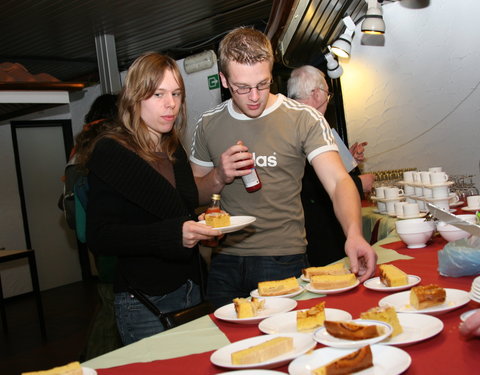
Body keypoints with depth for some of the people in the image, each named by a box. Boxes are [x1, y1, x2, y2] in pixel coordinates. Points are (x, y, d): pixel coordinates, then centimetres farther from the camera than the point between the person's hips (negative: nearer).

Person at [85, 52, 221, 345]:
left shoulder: (175, 151, 11)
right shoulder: (111, 153, -11)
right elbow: (99, 237, -19)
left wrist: (203, 226, 3)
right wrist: (173, 235, -29)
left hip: (189, 289, 7)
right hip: (143, 302, -7)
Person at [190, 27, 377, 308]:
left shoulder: (303, 119, -7)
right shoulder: (209, 124, 3)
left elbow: (339, 182, -16)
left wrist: (354, 234, -34)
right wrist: (218, 177, -12)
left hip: (284, 259, -3)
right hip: (226, 261, 3)